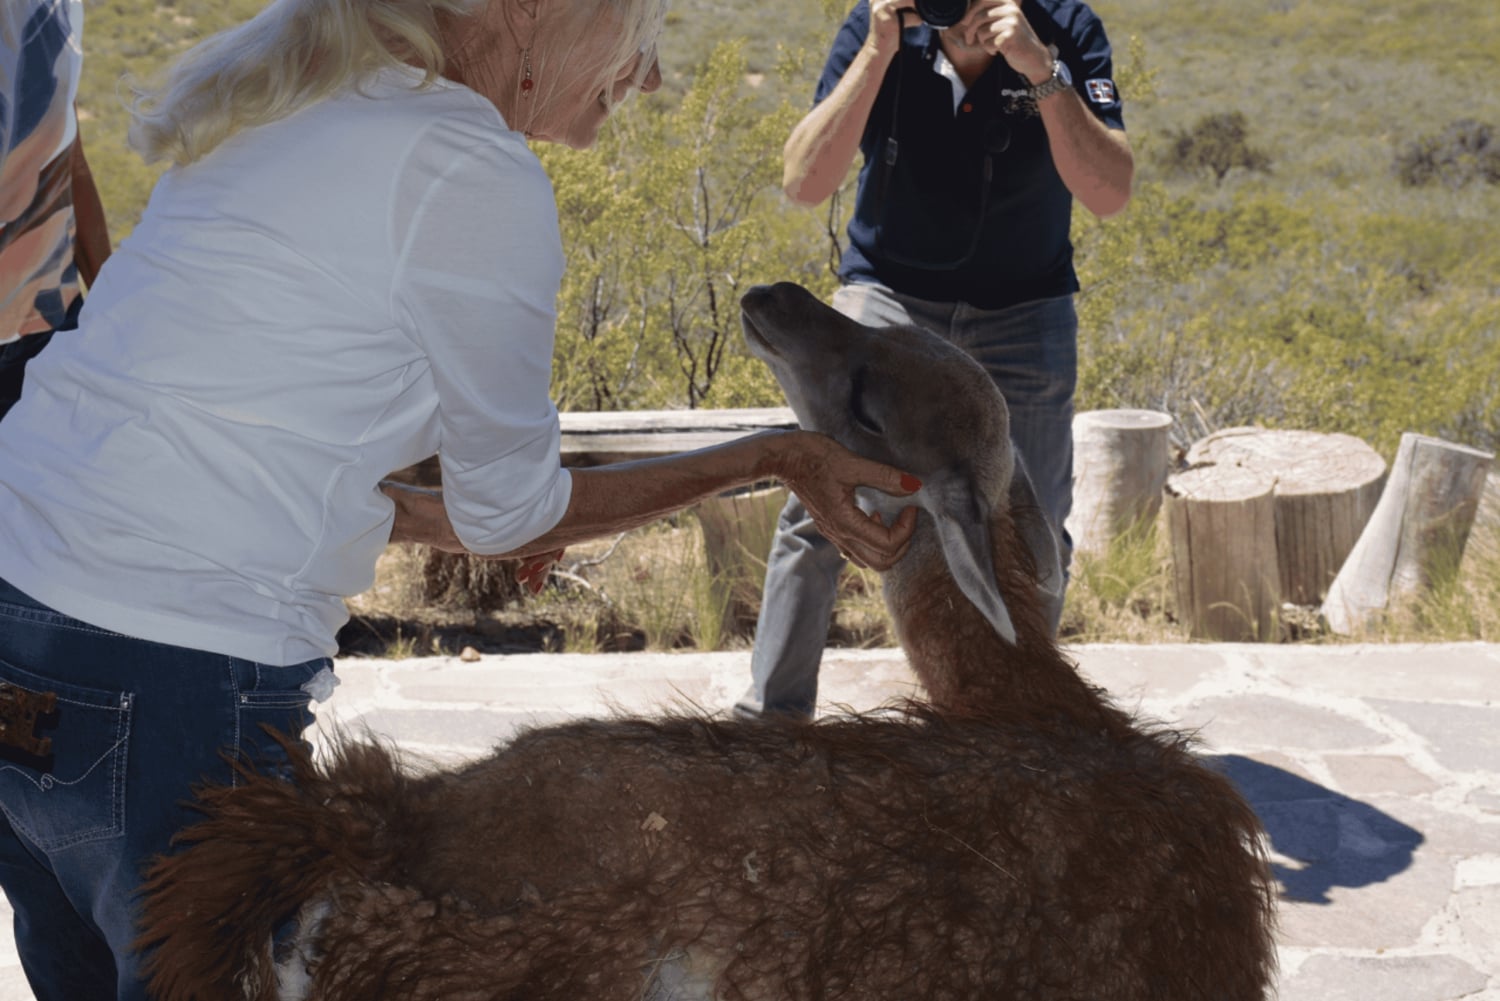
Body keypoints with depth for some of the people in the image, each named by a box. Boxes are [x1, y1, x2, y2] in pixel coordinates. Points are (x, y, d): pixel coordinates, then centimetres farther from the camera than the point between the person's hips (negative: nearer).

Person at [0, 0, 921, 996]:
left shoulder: (295, 105, 13)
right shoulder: (476, 175, -13)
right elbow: (512, 510, -3)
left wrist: (468, 518, 27)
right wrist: (775, 459, 6)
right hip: (165, 680, -9)